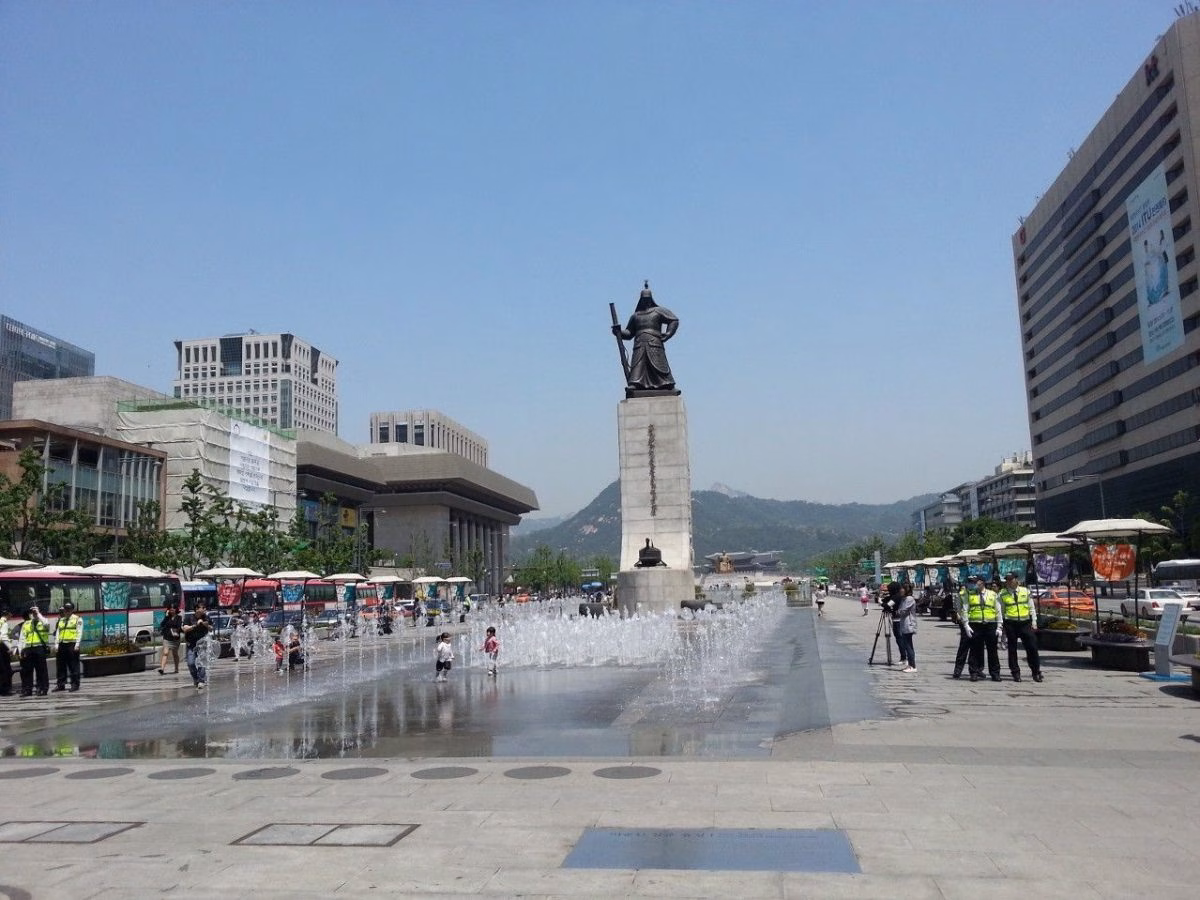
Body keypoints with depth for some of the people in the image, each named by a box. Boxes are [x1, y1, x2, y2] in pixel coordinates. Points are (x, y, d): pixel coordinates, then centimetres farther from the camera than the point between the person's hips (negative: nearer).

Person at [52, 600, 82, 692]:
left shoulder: (77, 619, 3)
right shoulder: (61, 620, 19)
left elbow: (79, 632, -4)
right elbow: (57, 633, 18)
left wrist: (77, 644, -13)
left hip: (72, 644, -6)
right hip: (62, 645, 6)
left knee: (73, 666, -4)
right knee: (60, 665, 7)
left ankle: (75, 684, -1)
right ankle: (61, 684, 15)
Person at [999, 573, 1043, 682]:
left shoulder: (1025, 591, 7)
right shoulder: (1003, 594, 3)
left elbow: (1031, 607, 12)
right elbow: (1000, 611, 6)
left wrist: (1034, 622, 4)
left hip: (1025, 623, 1)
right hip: (1010, 624, -1)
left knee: (1032, 648, -1)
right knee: (1012, 649, 4)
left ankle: (1036, 672, 10)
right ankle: (1015, 673, 14)